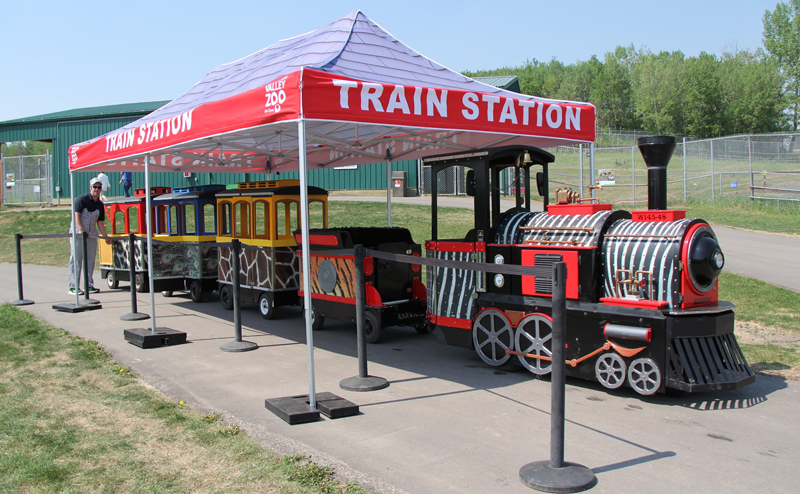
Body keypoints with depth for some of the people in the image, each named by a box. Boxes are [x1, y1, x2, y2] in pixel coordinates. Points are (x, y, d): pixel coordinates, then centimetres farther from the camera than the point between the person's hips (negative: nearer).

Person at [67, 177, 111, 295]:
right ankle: (73, 287, -3)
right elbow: (76, 215, -13)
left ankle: (89, 285, 14)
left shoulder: (100, 204, 10)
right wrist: (81, 230, -24)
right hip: (78, 234, -6)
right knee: (76, 260, -5)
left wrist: (105, 236, 10)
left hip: (92, 235, 6)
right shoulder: (82, 199, -7)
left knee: (90, 260, 7)